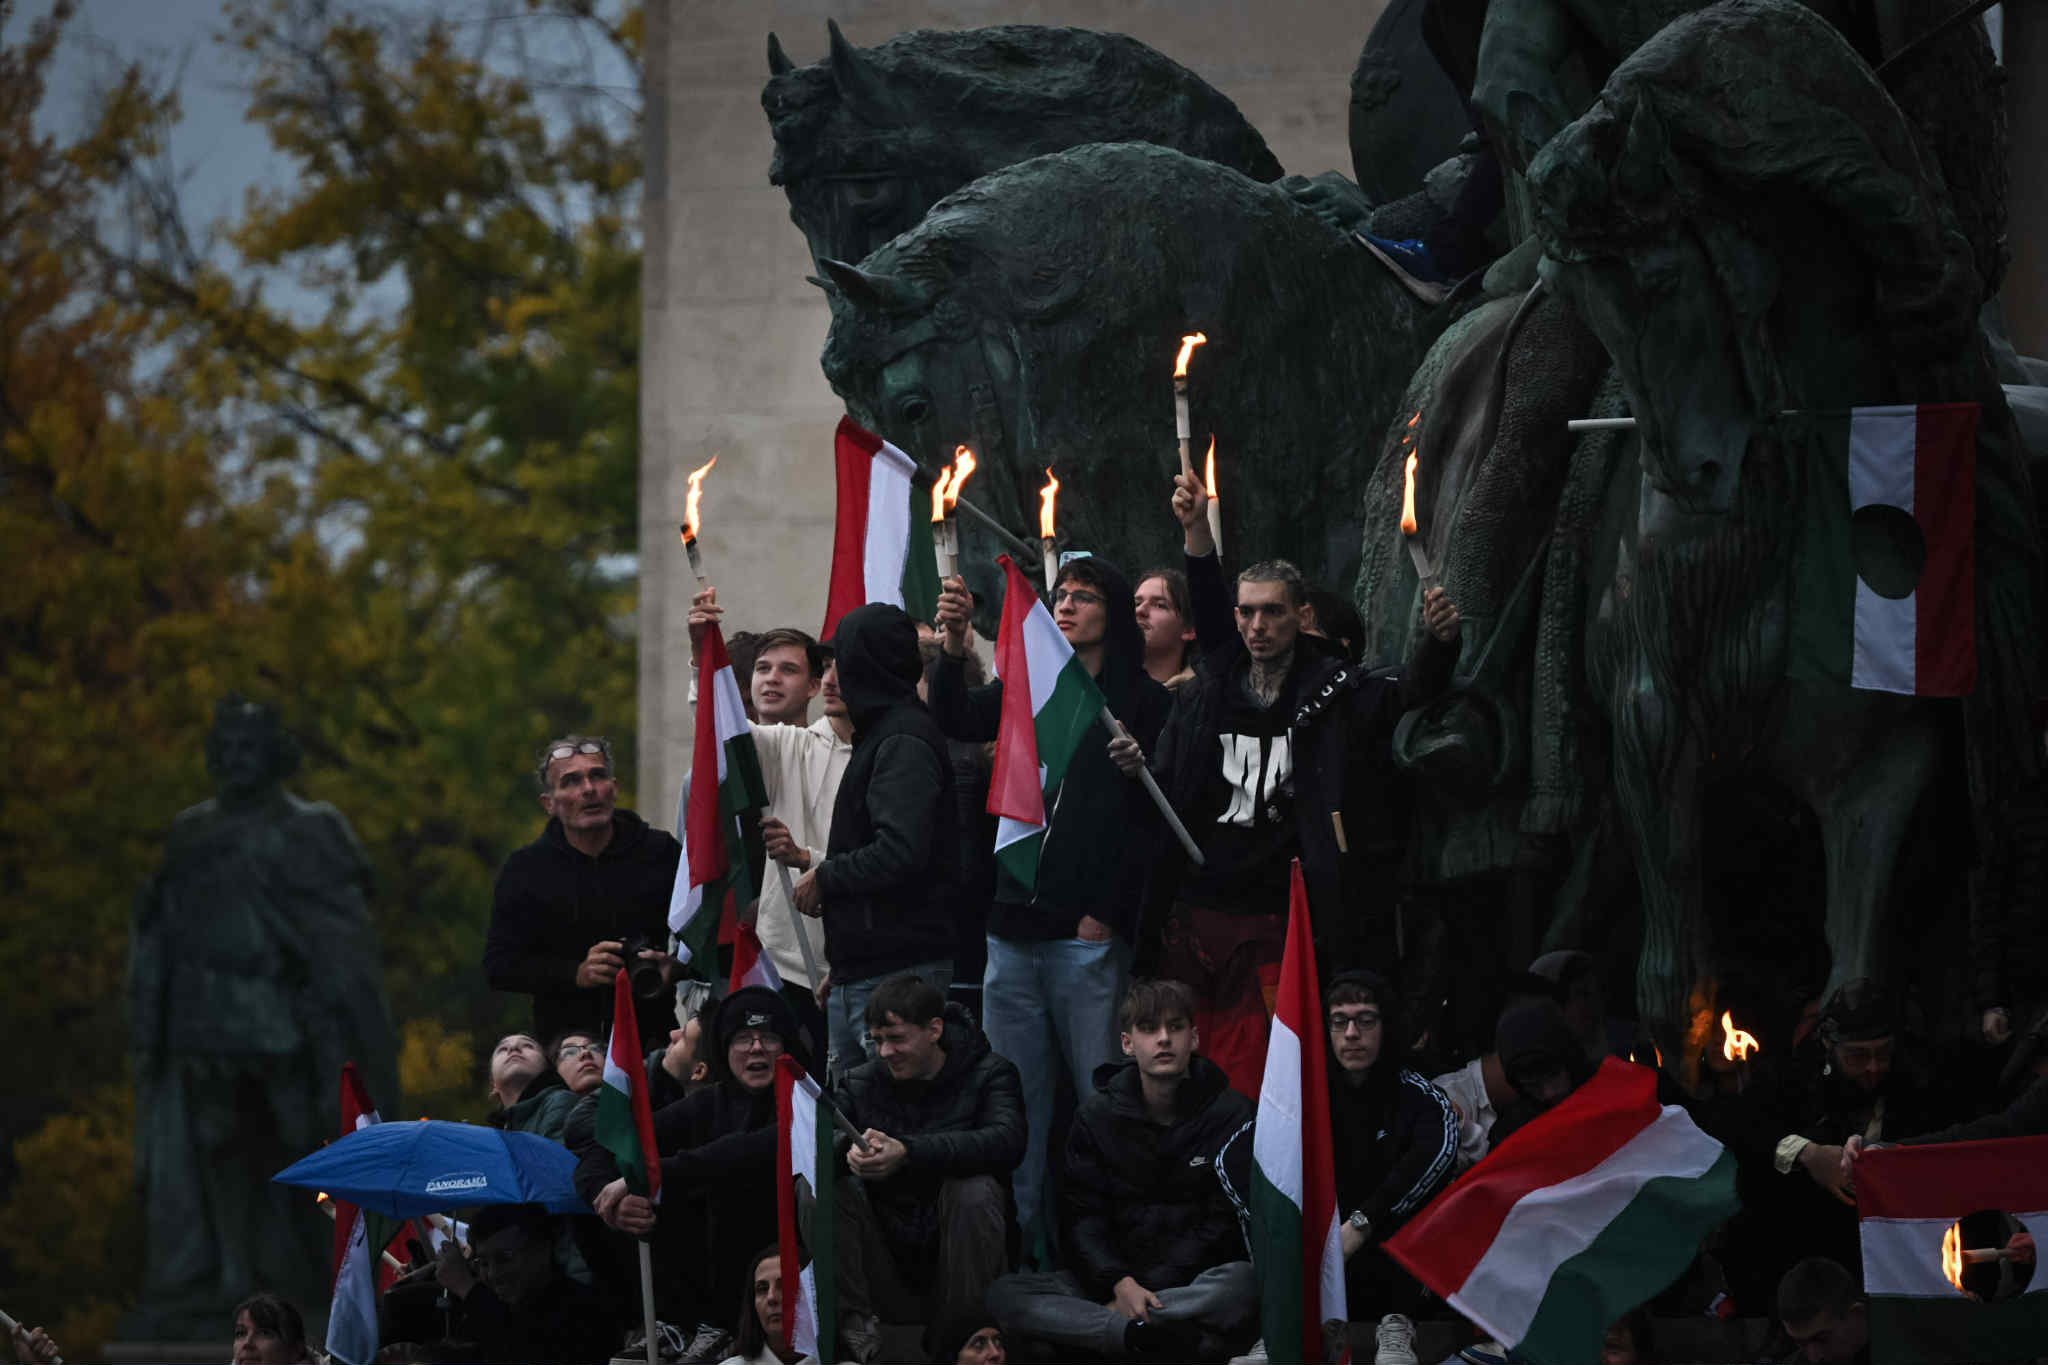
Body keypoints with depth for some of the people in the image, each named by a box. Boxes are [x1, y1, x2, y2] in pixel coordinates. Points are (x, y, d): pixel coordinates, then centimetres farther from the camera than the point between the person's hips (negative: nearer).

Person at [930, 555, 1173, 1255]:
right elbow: (958, 723, 0)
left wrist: (1111, 912, -12)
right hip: (1014, 927, 5)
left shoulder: (1144, 702, 0)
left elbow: (1156, 817, -5)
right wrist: (954, 649, -17)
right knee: (1013, 1097, 8)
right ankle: (1012, 1242, 13)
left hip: (1089, 934, -5)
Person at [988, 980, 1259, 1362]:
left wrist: (1149, 1289, -16)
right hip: (1113, 1275, 3)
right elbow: (1082, 1216, 0)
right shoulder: (1097, 1114, 8)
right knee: (1004, 1295, -23)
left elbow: (1223, 1223, -6)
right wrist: (1121, 1283, -20)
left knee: (1243, 1284, -38)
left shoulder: (1230, 1113, 1)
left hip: (1194, 1279, -3)